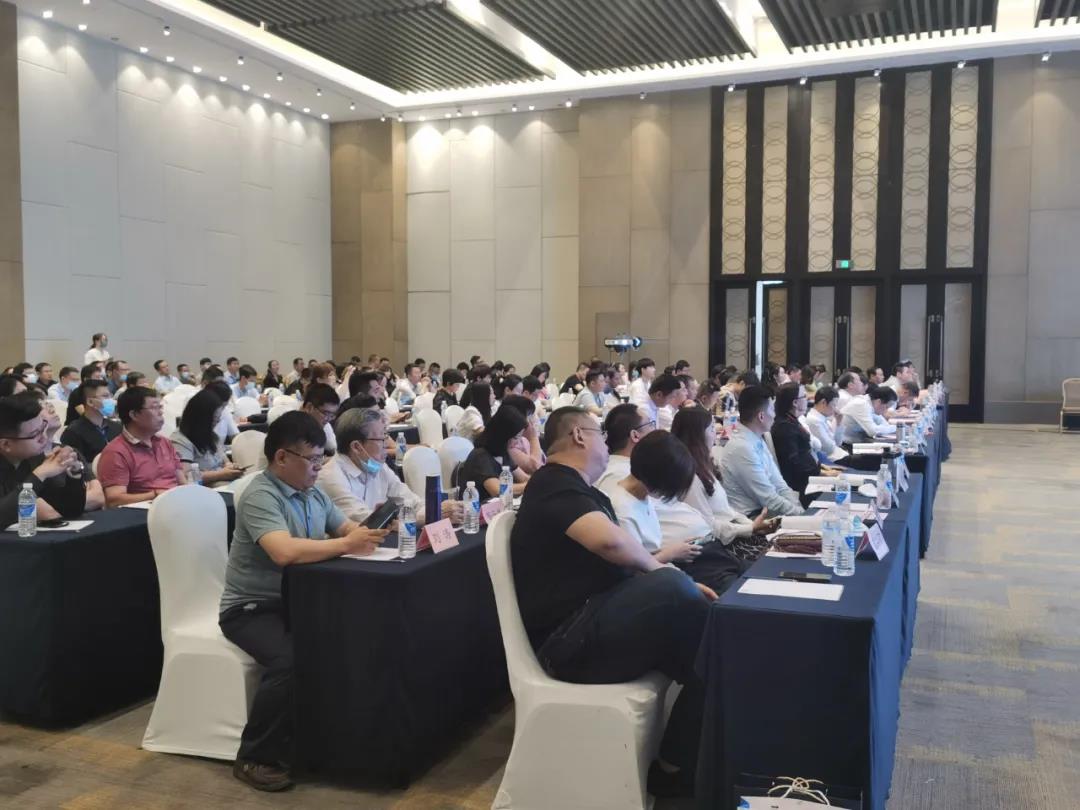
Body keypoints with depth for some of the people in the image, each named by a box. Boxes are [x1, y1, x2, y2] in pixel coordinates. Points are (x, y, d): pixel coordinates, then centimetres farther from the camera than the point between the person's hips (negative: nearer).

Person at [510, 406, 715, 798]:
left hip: (588, 625, 10)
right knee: (673, 589, -28)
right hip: (569, 639, -10)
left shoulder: (571, 487, 23)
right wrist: (658, 567, -9)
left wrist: (680, 586, 5)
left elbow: (618, 558, 20)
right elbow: (608, 540, -28)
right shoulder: (555, 485, -9)